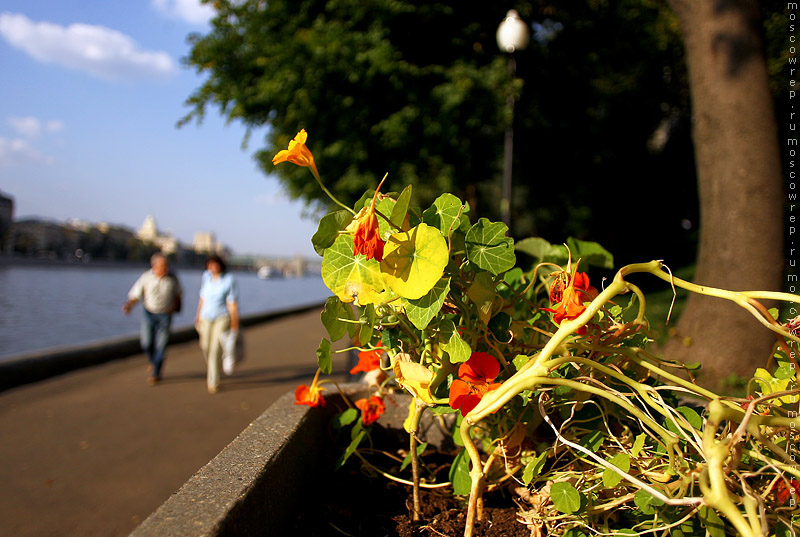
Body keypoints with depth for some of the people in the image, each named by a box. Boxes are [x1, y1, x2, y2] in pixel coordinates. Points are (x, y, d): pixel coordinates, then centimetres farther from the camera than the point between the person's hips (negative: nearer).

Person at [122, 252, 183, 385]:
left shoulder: (172, 278, -10)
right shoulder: (146, 277, -11)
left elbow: (178, 294, 8)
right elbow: (134, 295, -8)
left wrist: (175, 306, -8)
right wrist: (128, 305, -28)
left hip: (165, 315, -1)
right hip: (149, 313, 1)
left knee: (161, 344, -5)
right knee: (147, 343, 1)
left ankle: (155, 373, 8)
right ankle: (154, 362, 33)